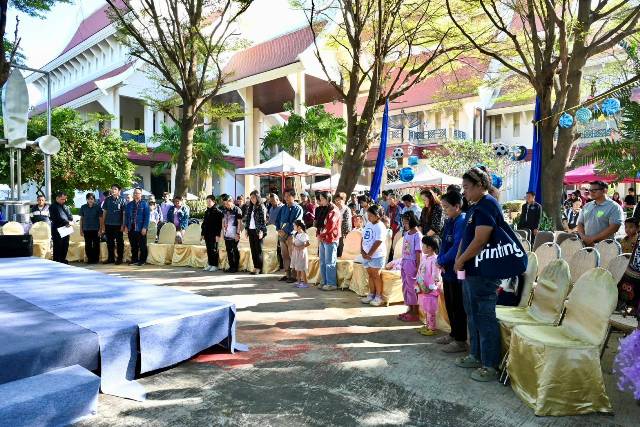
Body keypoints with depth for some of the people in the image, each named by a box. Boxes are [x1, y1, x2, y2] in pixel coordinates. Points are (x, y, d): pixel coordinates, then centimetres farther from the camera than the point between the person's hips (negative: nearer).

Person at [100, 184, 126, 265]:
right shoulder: (107, 200, 7)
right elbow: (104, 212, 9)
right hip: (108, 225, 3)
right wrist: (103, 224, 5)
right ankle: (110, 258, 20)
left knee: (119, 242, 3)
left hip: (118, 225, -3)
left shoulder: (122, 200, -1)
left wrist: (123, 225, -8)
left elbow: (124, 213, -3)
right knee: (109, 242, 10)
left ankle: (119, 259, 10)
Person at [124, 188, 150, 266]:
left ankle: (142, 260, 11)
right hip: (131, 228, 4)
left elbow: (147, 216, -6)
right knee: (133, 246, 10)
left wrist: (145, 227, -13)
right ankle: (134, 260, 19)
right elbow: (126, 216, 14)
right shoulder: (129, 204, 13)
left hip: (141, 229, -4)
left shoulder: (144, 204, -1)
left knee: (142, 246, 2)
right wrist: (126, 226, 5)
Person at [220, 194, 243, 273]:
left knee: (235, 251, 0)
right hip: (227, 234, 6)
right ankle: (231, 266, 18)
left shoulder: (237, 210, -6)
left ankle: (236, 267, 7)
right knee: (228, 251, 9)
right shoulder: (224, 210, 11)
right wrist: (223, 230, 11)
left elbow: (239, 222, -8)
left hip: (234, 235, -6)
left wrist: (237, 233, -12)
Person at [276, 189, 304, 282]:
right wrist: (279, 230, -2)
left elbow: (295, 223, -13)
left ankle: (293, 275, 1)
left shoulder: (298, 208, -5)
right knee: (285, 256, 9)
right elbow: (277, 220, 15)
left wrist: (285, 231, -14)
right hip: (282, 235, 6)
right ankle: (287, 274, 16)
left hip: (291, 235, -6)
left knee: (292, 256, -4)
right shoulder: (283, 208, 14)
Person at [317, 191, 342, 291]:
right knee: (322, 262, 12)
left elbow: (330, 226, -17)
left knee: (330, 263, -5)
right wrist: (320, 235, 5)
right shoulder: (325, 210, 17)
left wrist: (321, 235, -8)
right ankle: (325, 282, 20)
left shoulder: (334, 211, -11)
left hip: (330, 239, -9)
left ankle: (332, 284, 1)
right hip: (323, 239, 9)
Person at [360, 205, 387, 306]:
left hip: (376, 255, -7)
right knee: (370, 275, 14)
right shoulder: (368, 224, 9)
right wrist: (362, 251, -1)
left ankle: (378, 297, 11)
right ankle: (371, 295, 23)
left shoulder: (380, 227, -15)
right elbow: (363, 238, 10)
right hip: (366, 255, 7)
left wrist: (369, 254, -17)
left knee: (376, 275, 0)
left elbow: (377, 243, -19)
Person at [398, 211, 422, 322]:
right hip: (404, 263, 8)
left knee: (412, 288, -1)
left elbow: (418, 252, -14)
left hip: (412, 263, -8)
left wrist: (417, 267, -15)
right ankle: (409, 310, 25)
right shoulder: (406, 234, 9)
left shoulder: (417, 235, -13)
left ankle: (415, 314, 9)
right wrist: (403, 264, 11)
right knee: (405, 287, 13)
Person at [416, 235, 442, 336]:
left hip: (430, 290, -9)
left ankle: (432, 328, 14)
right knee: (424, 309, 19)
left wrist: (433, 286, -17)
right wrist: (418, 282, 13)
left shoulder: (434, 260, -19)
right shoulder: (423, 257, 8)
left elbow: (436, 276, -18)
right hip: (422, 289, 9)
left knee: (430, 309, 2)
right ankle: (427, 325, 32)